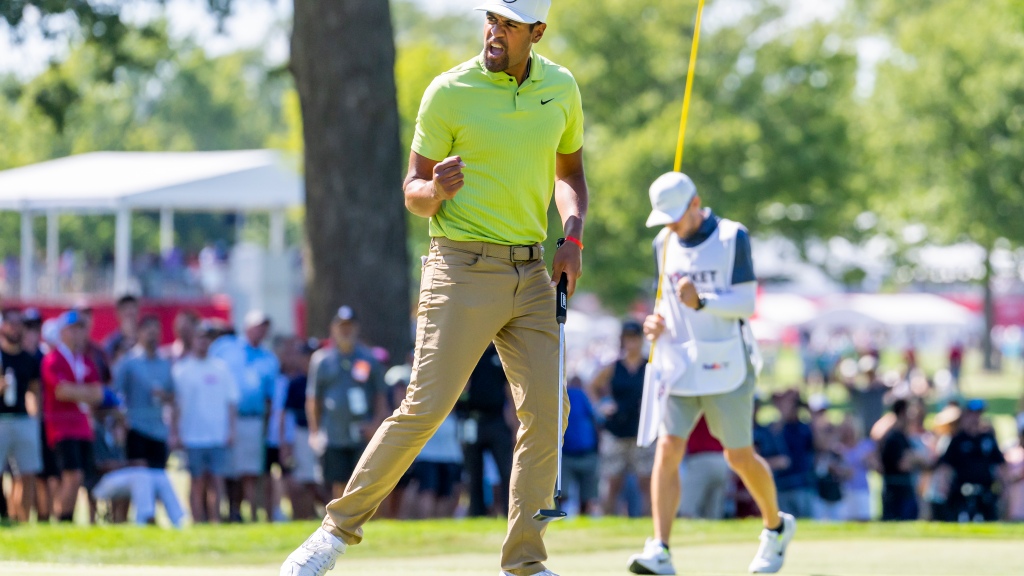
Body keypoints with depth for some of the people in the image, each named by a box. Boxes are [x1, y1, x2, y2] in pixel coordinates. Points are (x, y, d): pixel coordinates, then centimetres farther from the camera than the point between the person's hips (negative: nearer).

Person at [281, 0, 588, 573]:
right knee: (426, 407, -12)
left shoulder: (562, 88, 8)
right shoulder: (450, 91, -5)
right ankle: (338, 530, -1)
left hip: (532, 271, 4)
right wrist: (435, 189, -23)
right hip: (464, 268, -4)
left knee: (547, 411, -3)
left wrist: (573, 236, 6)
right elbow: (413, 192, 0)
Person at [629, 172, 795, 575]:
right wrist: (657, 321, -1)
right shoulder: (665, 244, 8)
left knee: (740, 457, 4)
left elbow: (746, 304, -11)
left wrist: (701, 302, -27)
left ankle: (776, 526, 30)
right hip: (679, 366, 4)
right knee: (667, 449, -11)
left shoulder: (732, 238, -6)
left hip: (726, 366, -4)